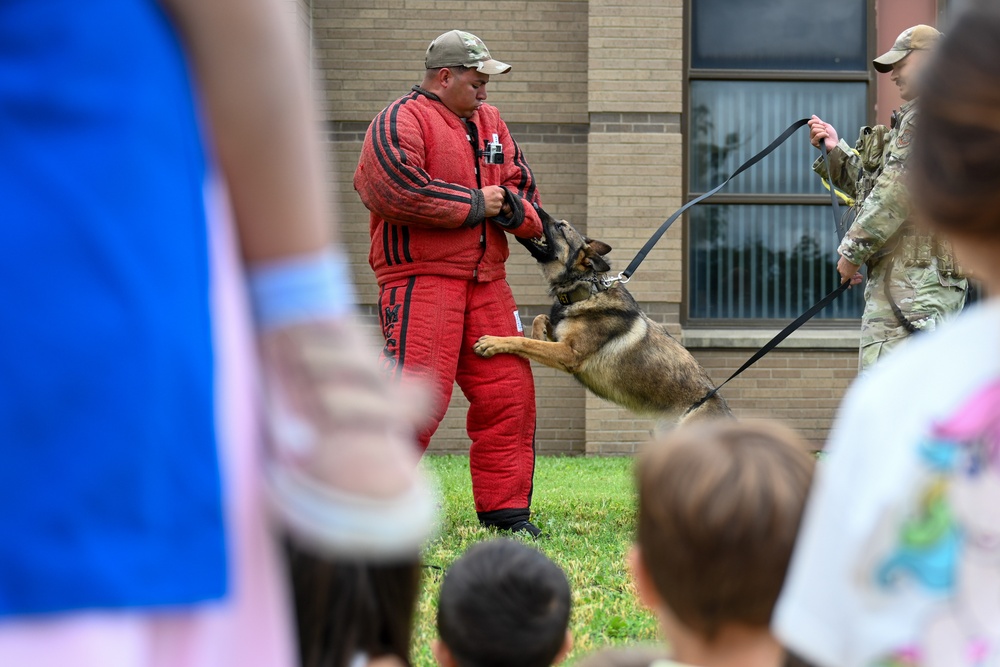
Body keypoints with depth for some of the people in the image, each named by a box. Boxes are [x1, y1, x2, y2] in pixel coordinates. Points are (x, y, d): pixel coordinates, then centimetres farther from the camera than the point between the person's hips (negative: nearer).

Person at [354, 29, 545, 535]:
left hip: (485, 280, 8)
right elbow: (397, 191, -22)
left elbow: (522, 183, 25)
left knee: (508, 393, 7)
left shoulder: (489, 122, 20)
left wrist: (514, 207, -1)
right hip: (420, 279, -8)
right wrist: (476, 204, -12)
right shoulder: (400, 123, -7)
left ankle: (504, 507, 16)